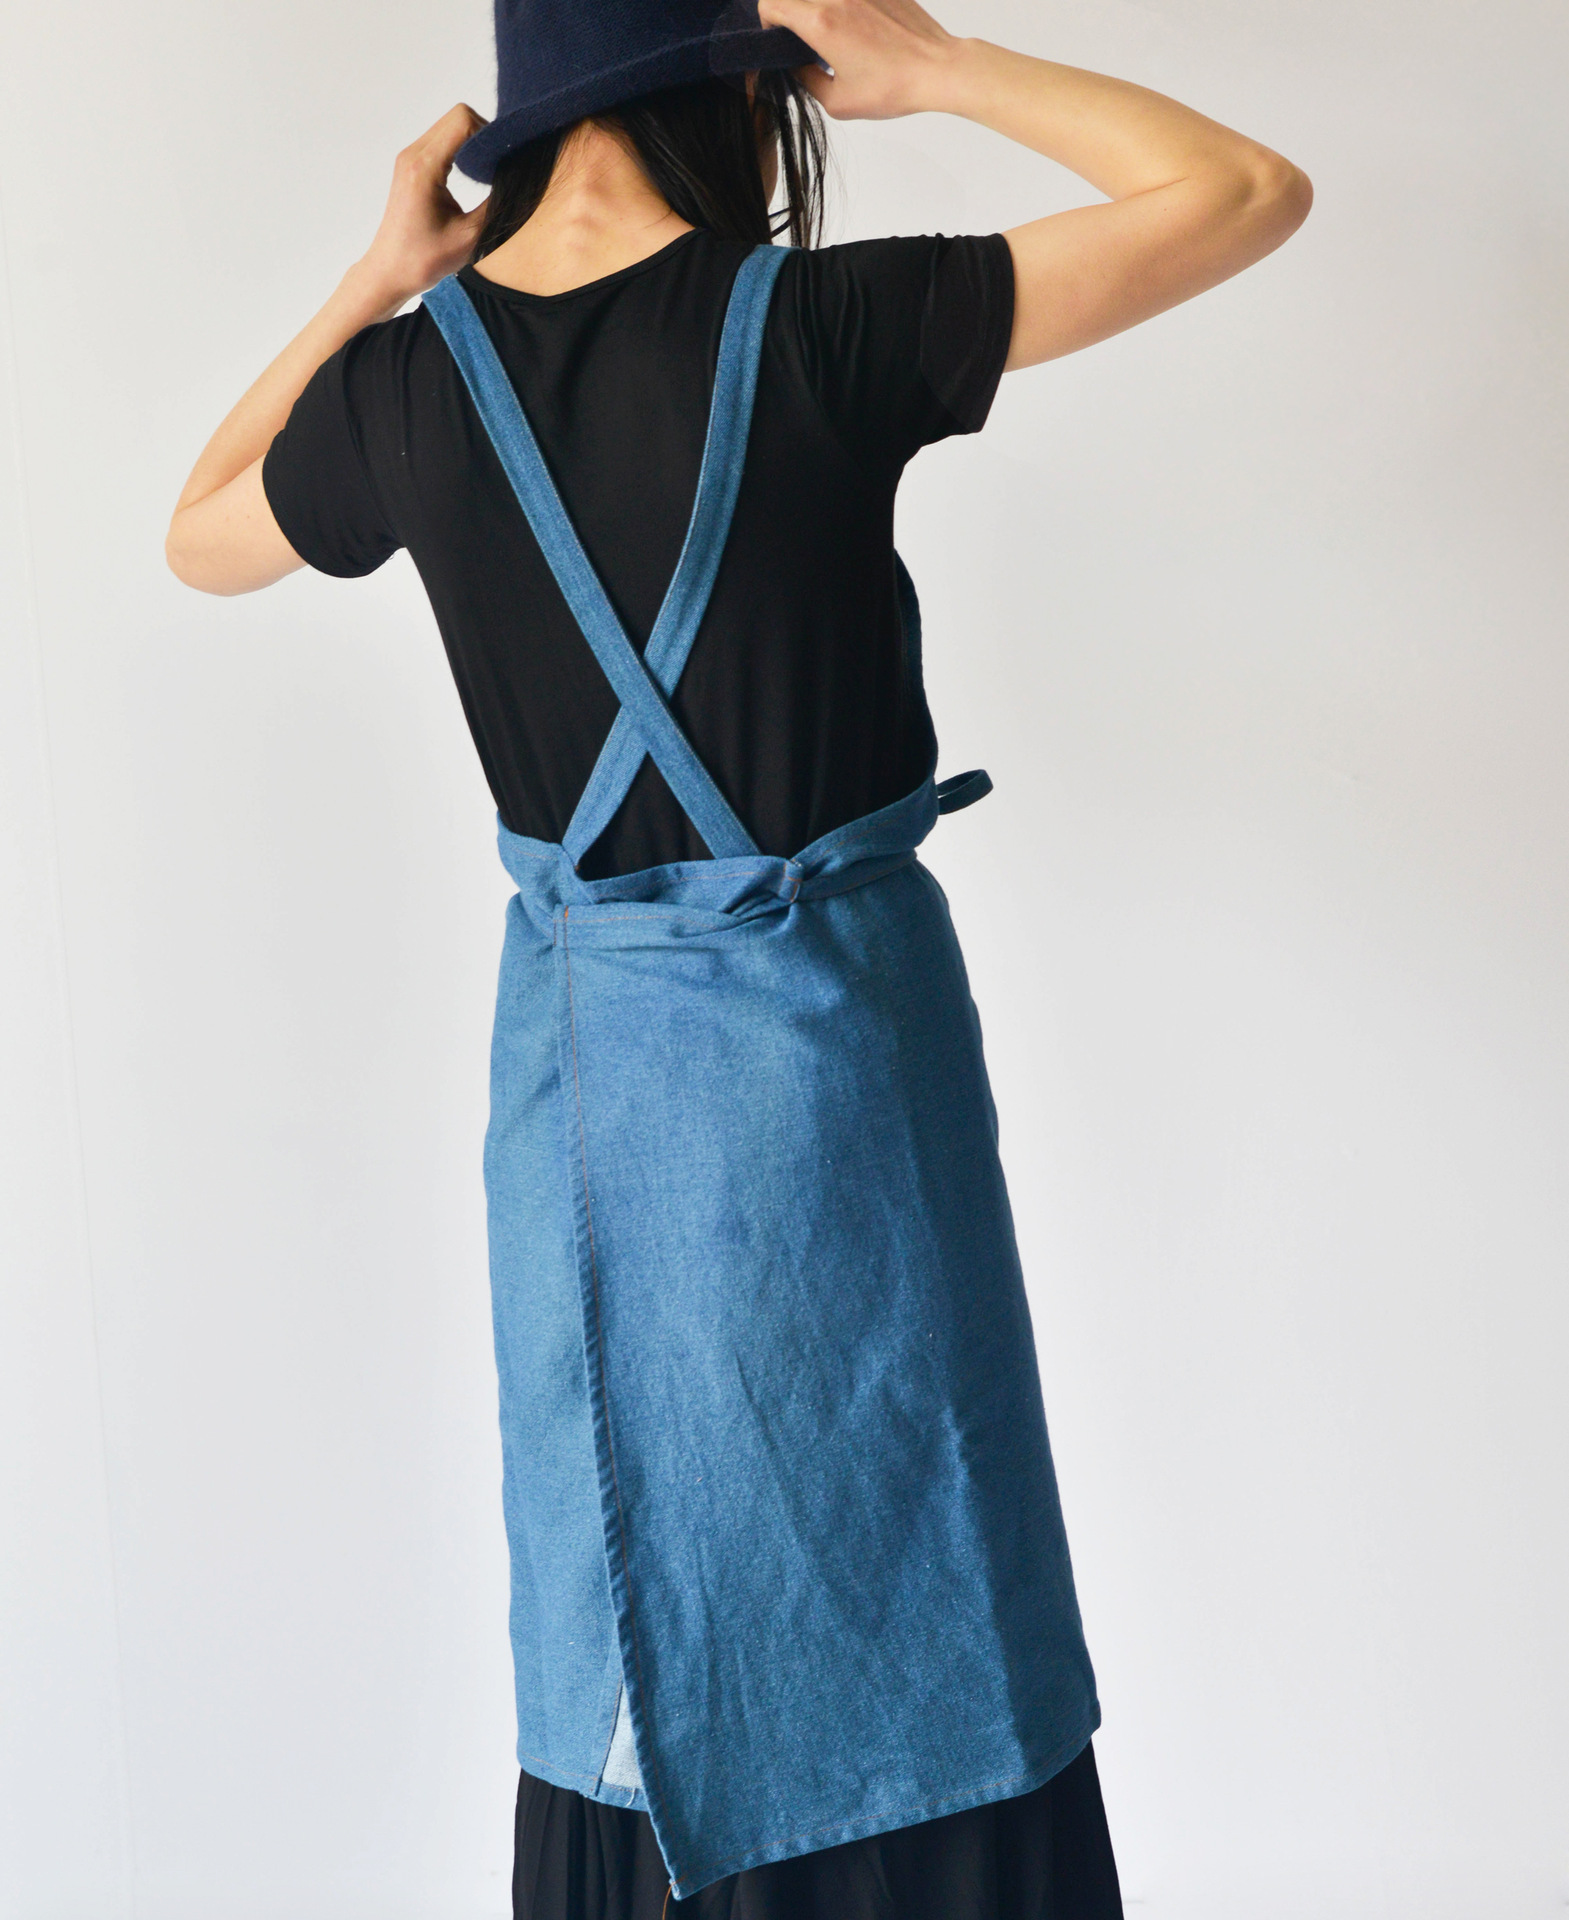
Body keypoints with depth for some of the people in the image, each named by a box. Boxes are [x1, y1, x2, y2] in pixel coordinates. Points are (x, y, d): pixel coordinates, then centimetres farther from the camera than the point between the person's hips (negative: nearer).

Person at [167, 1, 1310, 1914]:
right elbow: (1248, 191, -10)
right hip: (828, 1033, -4)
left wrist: (376, 279, 10)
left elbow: (199, 536, 17)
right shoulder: (823, 327, -16)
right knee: (893, 1615, 11)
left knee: (625, 1607, 20)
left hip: (582, 1038, 4)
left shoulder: (412, 380, -5)